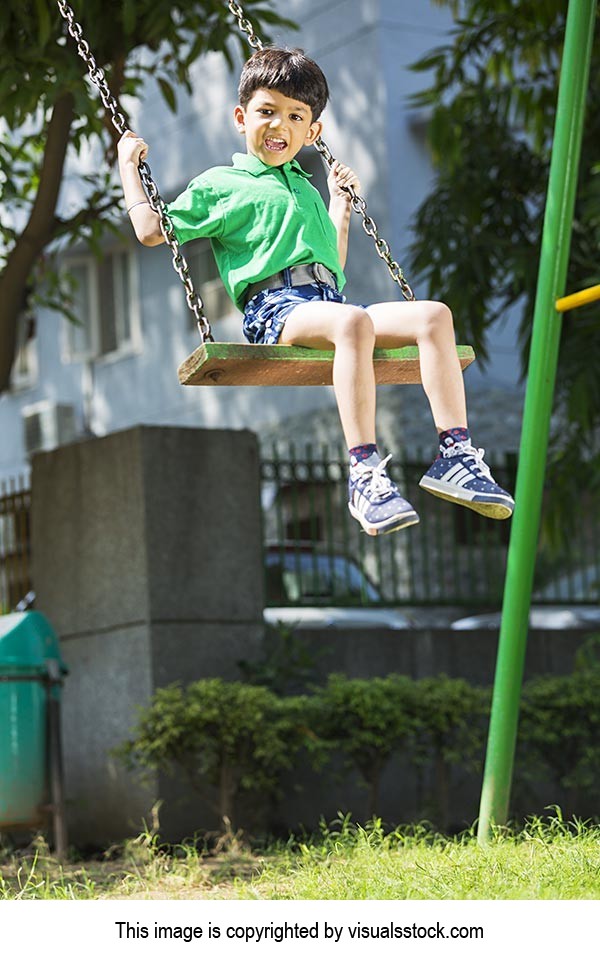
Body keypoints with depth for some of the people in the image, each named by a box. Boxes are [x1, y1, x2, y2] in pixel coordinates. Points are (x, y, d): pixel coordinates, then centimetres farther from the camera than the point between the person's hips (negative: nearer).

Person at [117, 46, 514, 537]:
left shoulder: (307, 190, 36)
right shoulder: (219, 184, 19)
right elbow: (151, 230, 14)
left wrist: (340, 206, 41)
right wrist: (128, 165, 19)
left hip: (329, 301, 6)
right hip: (274, 306, -6)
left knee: (434, 314, -22)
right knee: (353, 322, -41)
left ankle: (455, 455, -29)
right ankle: (365, 474, -48)